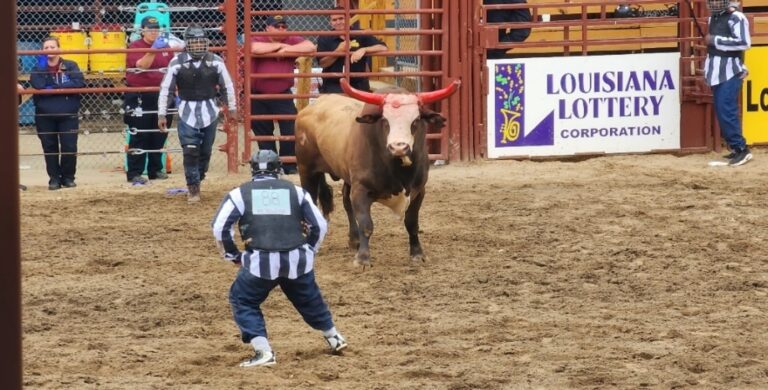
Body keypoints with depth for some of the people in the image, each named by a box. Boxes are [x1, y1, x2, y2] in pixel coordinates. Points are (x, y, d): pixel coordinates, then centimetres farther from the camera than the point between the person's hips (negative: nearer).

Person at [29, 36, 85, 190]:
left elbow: (80, 83, -15)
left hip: (68, 115, -1)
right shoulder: (39, 68, 6)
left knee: (69, 147, -3)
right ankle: (54, 178, 11)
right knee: (50, 148, 4)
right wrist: (42, 66, -15)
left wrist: (54, 87, -16)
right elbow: (38, 85, -13)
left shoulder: (70, 66, 2)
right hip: (45, 116, 1)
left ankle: (68, 177, 11)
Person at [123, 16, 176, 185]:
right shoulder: (135, 47, -6)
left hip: (161, 96, 6)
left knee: (159, 135, 10)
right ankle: (134, 173, -6)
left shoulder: (165, 47, 11)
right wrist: (153, 50, -37)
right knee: (139, 136, -6)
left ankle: (155, 170, 20)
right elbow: (142, 65, -24)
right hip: (139, 98, -6)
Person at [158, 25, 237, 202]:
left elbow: (227, 86, 9)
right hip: (187, 113, -2)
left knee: (205, 151, 8)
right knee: (190, 151, -7)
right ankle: (193, 189, 3)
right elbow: (166, 89, -2)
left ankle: (197, 180, 27)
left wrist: (232, 107, 13)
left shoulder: (215, 61, -2)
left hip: (209, 113, 2)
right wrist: (161, 114, -2)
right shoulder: (177, 62, -7)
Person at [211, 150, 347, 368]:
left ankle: (263, 351, 0)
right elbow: (320, 226, 13)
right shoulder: (296, 192, 14)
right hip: (297, 261, 3)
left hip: (260, 262, -3)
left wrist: (233, 256, 11)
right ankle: (333, 338, 43)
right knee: (309, 299, 28)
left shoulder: (240, 193, 8)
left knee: (243, 301, 16)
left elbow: (220, 227, -1)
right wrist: (309, 251, 27)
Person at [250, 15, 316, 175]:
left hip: (282, 95, 1)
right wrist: (279, 45, -17)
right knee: (263, 132, 11)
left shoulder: (292, 41, 0)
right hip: (258, 96, 0)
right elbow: (255, 48, -30)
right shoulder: (258, 40, -6)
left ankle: (290, 165, 5)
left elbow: (310, 47, -12)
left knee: (291, 129, -7)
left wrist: (287, 48, -19)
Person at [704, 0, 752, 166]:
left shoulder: (736, 18, -12)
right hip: (717, 71, 8)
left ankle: (741, 149, -11)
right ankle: (736, 148, 13)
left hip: (730, 72, -8)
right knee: (721, 111, 7)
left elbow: (744, 43, -23)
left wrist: (715, 40, -20)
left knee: (726, 111, -15)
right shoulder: (713, 18, 12)